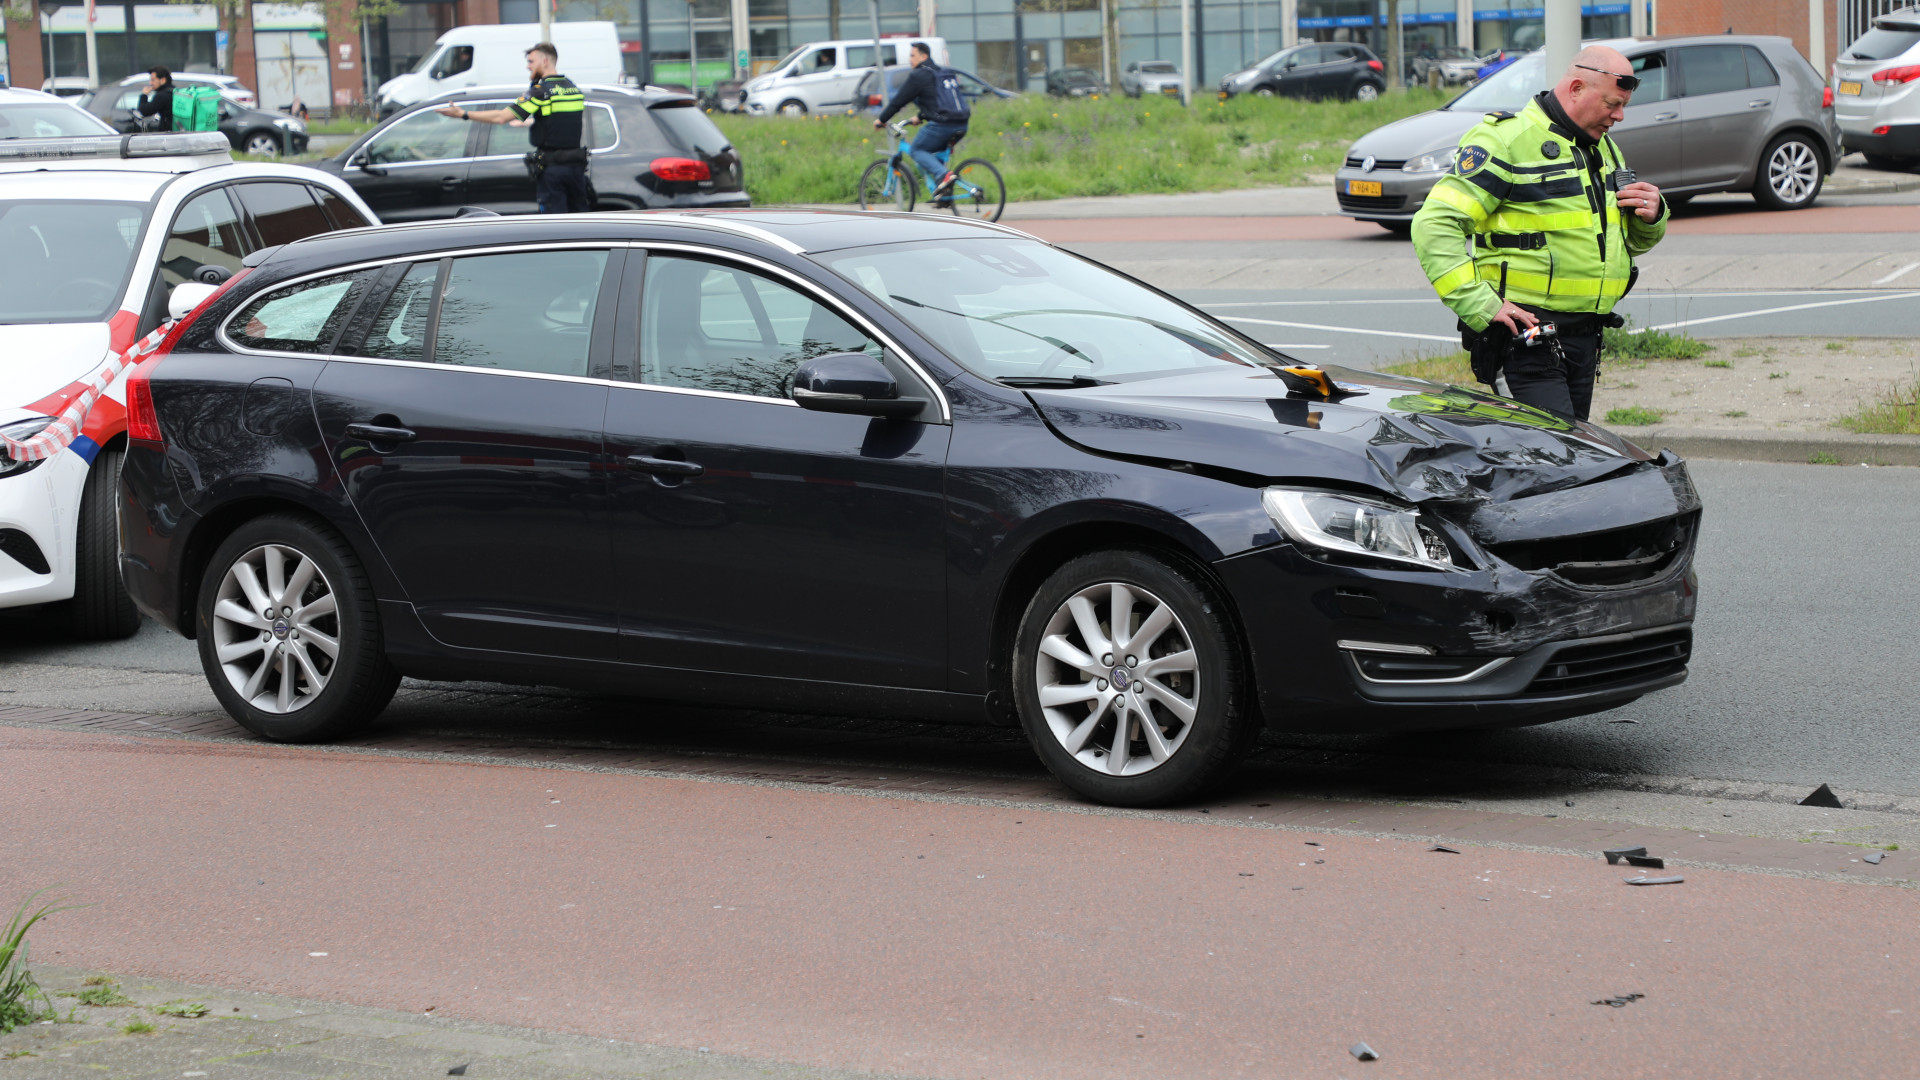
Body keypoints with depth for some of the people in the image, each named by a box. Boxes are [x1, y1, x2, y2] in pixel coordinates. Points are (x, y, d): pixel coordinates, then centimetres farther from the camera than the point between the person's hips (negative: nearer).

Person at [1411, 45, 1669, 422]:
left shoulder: (1603, 149, 19)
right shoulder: (1507, 142, -8)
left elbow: (1636, 241, 32)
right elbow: (1435, 225, -16)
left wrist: (1652, 216, 7)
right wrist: (1479, 303, -24)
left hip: (1585, 338, 8)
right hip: (1528, 337, -8)